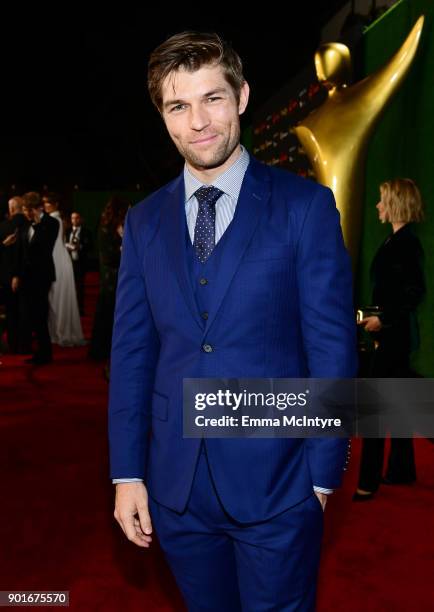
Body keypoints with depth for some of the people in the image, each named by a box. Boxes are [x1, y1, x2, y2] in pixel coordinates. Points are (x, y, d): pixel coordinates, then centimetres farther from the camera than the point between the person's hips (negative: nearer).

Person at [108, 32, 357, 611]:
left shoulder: (305, 206, -7)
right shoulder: (144, 221, 4)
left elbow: (332, 347, -7)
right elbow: (131, 352, 4)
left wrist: (323, 474, -7)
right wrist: (127, 474, 2)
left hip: (276, 483, -3)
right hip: (175, 484, 4)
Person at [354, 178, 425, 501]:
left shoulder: (406, 242, -16)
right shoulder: (398, 239, 13)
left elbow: (415, 292, -22)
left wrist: (383, 319, -18)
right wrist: (378, 318, 11)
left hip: (395, 332, -10)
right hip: (394, 331, 10)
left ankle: (368, 482, 2)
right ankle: (402, 470, 29)